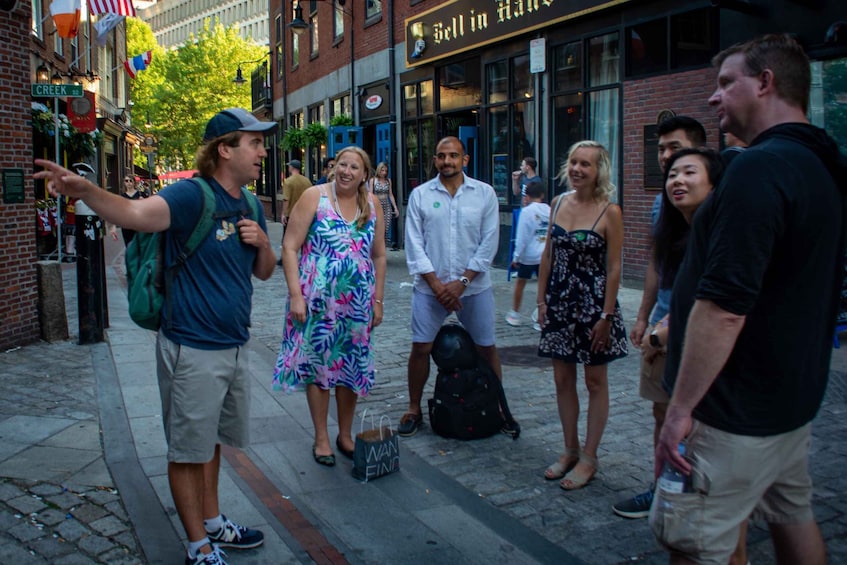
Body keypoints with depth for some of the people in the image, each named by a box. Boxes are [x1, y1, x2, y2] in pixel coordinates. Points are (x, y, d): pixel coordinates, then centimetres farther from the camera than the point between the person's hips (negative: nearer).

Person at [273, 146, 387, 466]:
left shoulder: (372, 206, 6)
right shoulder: (315, 197, -5)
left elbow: (379, 256, 13)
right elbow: (289, 247, -8)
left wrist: (377, 300, 9)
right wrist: (295, 295, -15)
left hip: (357, 303, 4)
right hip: (317, 300, -3)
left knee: (351, 367, 11)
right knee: (318, 365, 5)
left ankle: (345, 435, 28)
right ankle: (321, 439, 21)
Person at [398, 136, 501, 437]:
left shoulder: (485, 193, 1)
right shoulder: (420, 195, 1)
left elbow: (488, 243, -2)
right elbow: (414, 245, -2)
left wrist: (462, 282, -10)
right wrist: (437, 284, -10)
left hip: (474, 287, 0)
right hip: (430, 287, 0)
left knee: (487, 347, 6)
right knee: (421, 347, 0)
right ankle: (414, 410, 16)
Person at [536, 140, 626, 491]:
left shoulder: (609, 212, -11)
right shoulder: (558, 203, 5)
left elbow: (613, 269, -11)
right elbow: (547, 256, 9)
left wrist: (606, 316, -14)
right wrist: (542, 300, 6)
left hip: (593, 304, -5)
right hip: (560, 303, 5)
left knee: (595, 381, 7)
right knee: (563, 380, 11)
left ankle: (589, 457, 18)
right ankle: (570, 451, 25)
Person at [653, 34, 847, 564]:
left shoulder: (761, 167, -22)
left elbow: (724, 306, -28)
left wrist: (681, 408, -21)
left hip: (737, 414, -10)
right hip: (795, 399, 10)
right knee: (794, 517, 22)